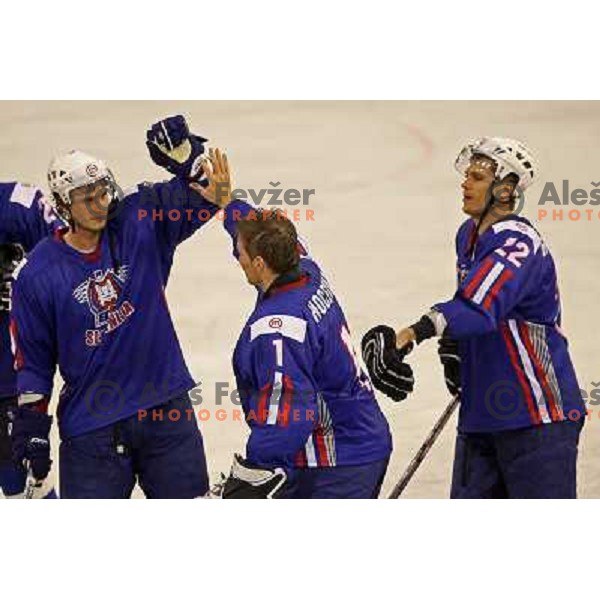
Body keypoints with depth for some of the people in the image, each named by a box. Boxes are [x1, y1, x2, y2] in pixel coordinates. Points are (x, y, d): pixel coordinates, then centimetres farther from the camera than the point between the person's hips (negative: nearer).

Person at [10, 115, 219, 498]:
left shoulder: (139, 225, -2)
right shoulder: (39, 275, -6)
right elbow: (33, 361, 1)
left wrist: (183, 151, -25)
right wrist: (31, 428, 0)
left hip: (166, 409, 2)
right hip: (91, 425, -2)